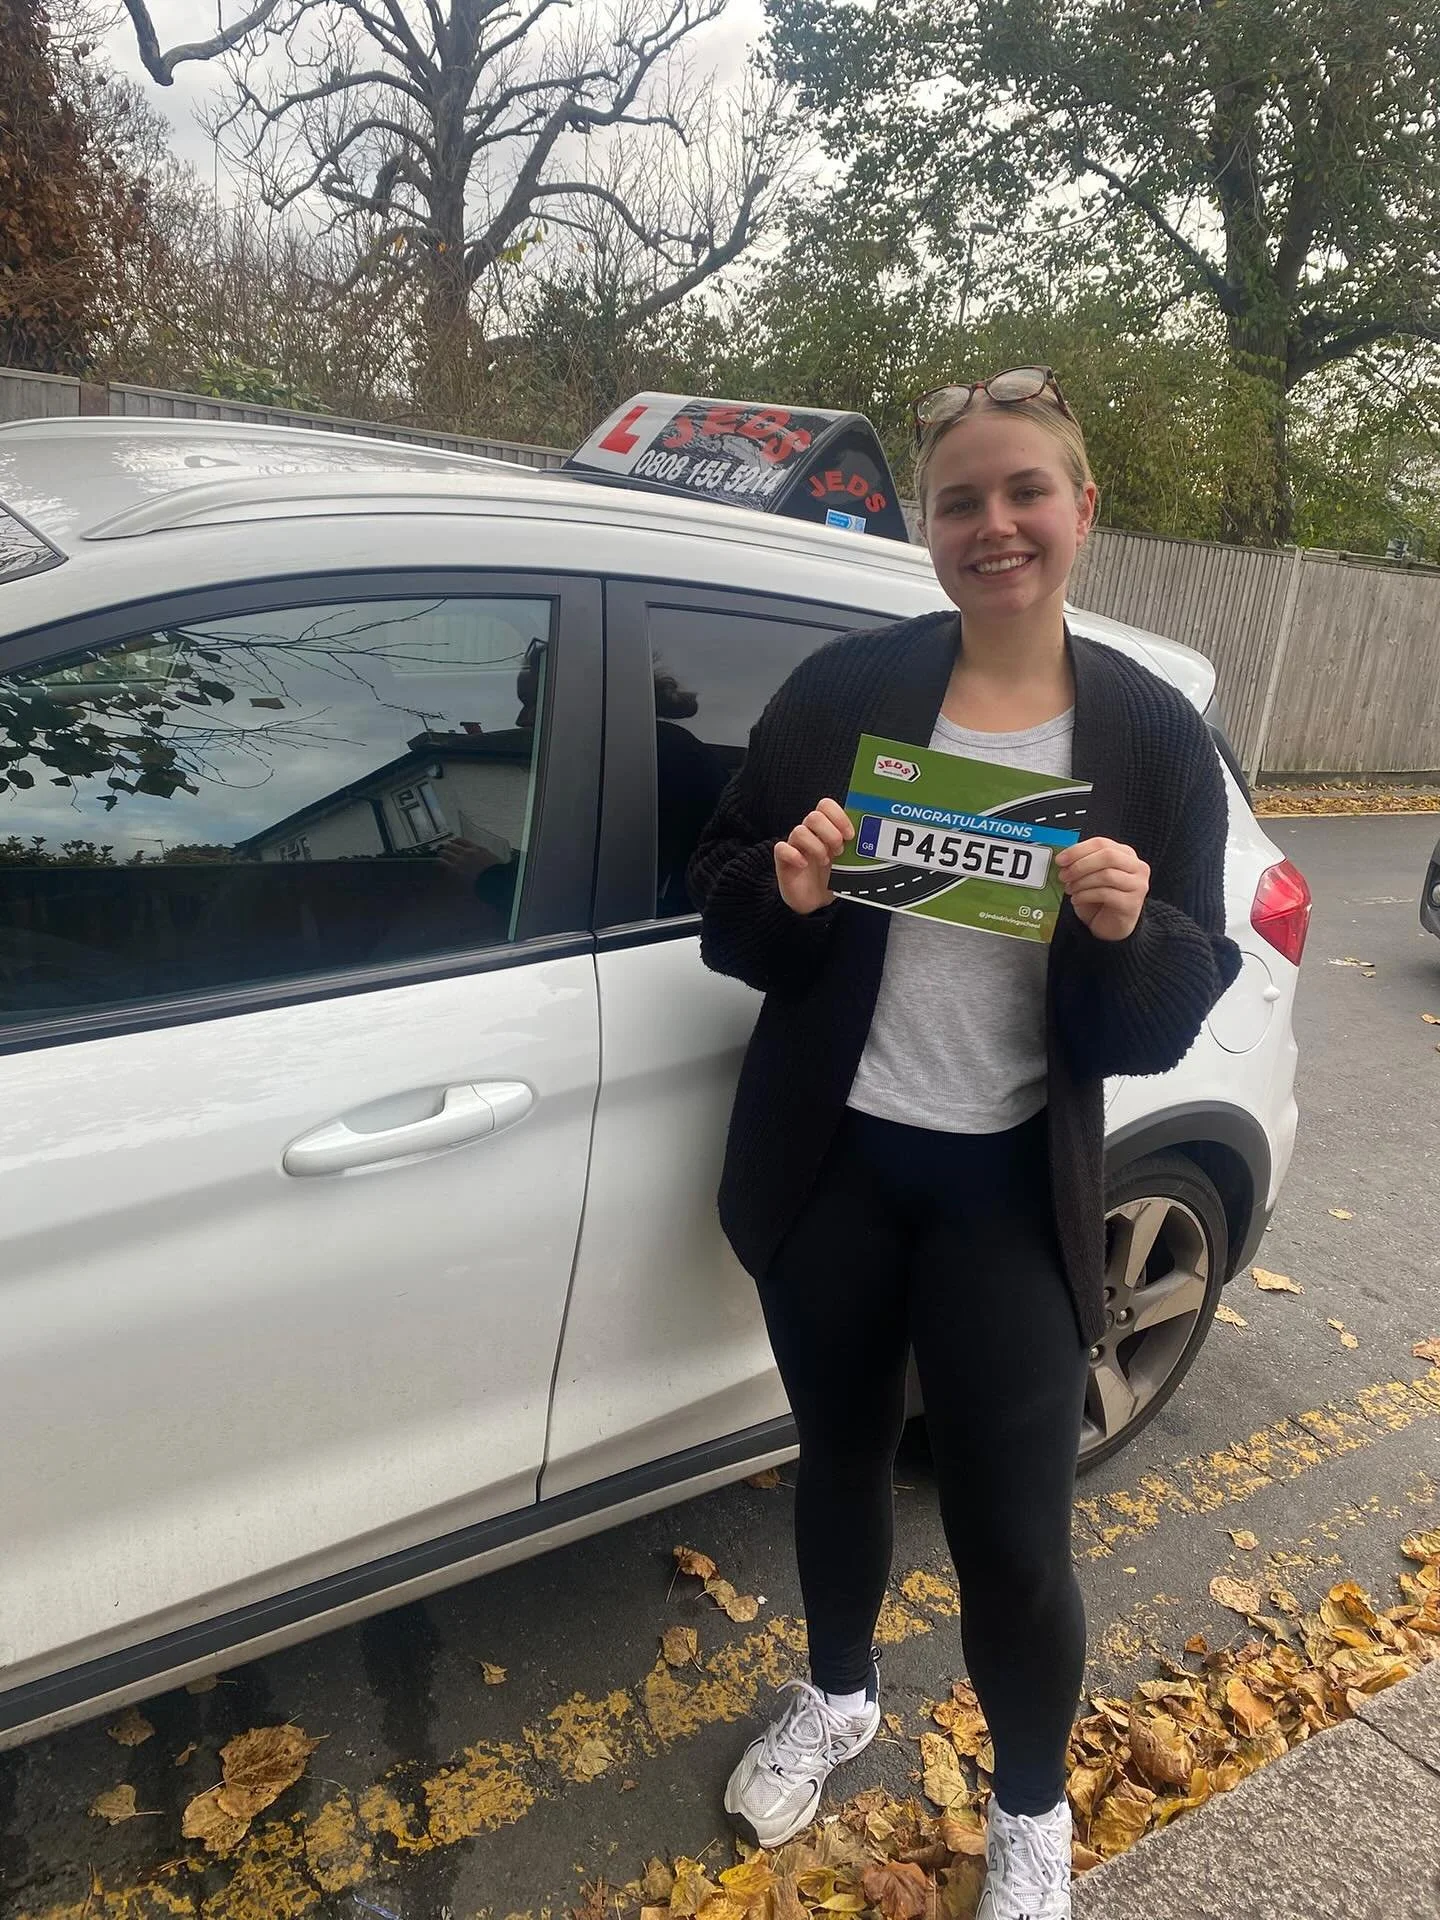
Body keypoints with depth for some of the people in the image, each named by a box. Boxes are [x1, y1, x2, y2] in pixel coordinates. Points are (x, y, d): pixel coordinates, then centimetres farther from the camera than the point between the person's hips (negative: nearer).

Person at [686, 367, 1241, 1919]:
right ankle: (836, 1696, 52)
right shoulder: (842, 689, -3)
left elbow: (1172, 1016, -3)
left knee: (1014, 1534, 7)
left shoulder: (1153, 734, -4)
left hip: (1011, 1191, -1)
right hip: (831, 1164, 2)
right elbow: (724, 904, 1)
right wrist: (787, 892, -21)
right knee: (840, 1452, 21)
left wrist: (1132, 930, -24)